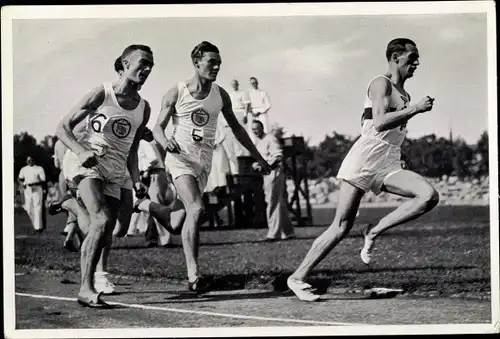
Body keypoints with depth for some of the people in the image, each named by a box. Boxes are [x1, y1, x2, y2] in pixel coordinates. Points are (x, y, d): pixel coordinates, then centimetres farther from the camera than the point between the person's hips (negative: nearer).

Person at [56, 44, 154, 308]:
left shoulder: (144, 108, 11)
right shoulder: (102, 94, -6)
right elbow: (62, 127, -6)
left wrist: (136, 180, 8)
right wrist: (81, 151, -24)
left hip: (115, 173, 7)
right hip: (85, 163, -7)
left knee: (106, 234, 3)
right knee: (103, 219, -26)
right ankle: (86, 288, -26)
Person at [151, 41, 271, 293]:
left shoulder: (220, 95, 6)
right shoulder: (176, 93, -5)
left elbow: (236, 127, 17)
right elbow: (158, 127, -3)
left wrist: (257, 156, 18)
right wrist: (165, 142, -27)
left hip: (204, 161, 5)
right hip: (181, 157, -5)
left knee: (191, 213, 3)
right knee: (196, 209, -22)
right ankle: (193, 274, -23)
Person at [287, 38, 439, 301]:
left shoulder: (405, 95, 21)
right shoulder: (381, 84, -5)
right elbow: (380, 122, -21)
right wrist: (416, 109, -20)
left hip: (388, 165, 8)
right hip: (364, 160, -8)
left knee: (429, 196, -17)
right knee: (341, 227, -8)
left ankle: (374, 232, -8)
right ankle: (298, 277, 2)